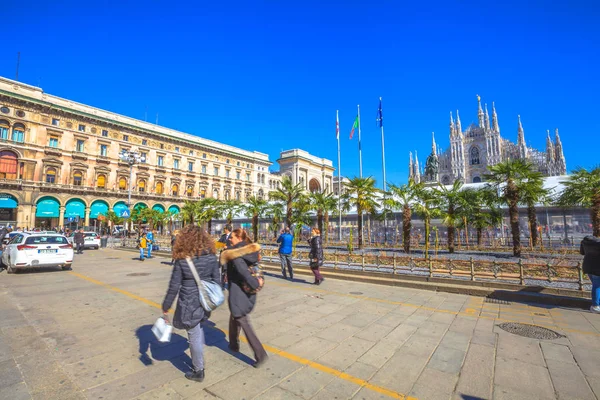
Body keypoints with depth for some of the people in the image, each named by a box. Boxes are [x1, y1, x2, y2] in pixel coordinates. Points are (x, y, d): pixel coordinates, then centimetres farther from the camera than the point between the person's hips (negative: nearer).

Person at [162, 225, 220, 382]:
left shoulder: (182, 260, -17)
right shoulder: (211, 256, -8)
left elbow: (174, 286, -13)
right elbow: (216, 281, -1)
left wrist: (165, 306, -1)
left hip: (189, 303, -4)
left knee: (194, 336, 12)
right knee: (199, 329, 29)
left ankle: (198, 371, 29)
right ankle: (197, 361, 45)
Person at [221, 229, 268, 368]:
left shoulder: (235, 255, -21)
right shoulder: (250, 251, 2)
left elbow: (244, 272, -30)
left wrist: (255, 284, -19)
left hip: (238, 294, -8)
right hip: (248, 293, 8)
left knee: (245, 324, 4)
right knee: (234, 318, 27)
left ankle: (260, 354, 9)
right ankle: (234, 345, 42)